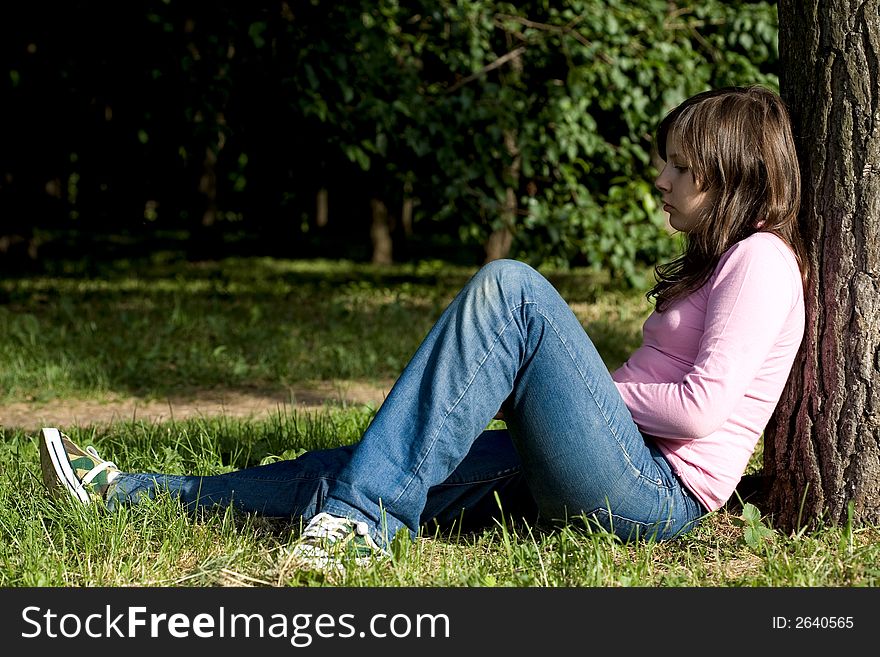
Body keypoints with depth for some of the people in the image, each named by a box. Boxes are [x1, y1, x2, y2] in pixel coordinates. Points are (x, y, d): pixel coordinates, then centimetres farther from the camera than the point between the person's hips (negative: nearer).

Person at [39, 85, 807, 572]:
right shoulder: (708, 262, 26)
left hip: (656, 491, -9)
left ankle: (364, 520, -27)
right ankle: (128, 494, 3)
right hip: (625, 482, 9)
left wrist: (583, 383, -3)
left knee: (508, 288, -23)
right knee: (349, 469, 0)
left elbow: (704, 405, -16)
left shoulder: (761, 260, -4)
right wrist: (562, 384, 6)